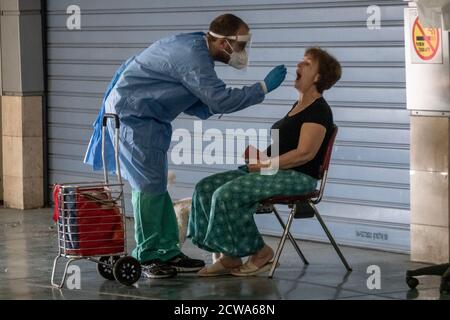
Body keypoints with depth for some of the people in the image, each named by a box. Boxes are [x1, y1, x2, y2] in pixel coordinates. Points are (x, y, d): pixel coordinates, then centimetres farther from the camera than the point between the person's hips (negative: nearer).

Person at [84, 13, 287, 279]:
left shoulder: (196, 50, 8)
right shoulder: (192, 57, -24)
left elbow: (194, 106, 11)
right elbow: (221, 100, -29)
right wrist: (264, 88, -22)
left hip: (148, 118, 10)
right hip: (132, 114, -10)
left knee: (155, 185, 10)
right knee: (149, 185, -9)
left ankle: (169, 252, 13)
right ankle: (147, 257, -2)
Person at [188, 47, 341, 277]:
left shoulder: (319, 110, -10)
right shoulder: (299, 105, 20)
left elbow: (304, 153, -20)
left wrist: (265, 165, -17)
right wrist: (261, 156, 4)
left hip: (299, 177, -10)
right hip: (275, 172, 10)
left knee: (227, 194, -26)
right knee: (206, 188, -4)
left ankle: (259, 253, -10)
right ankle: (226, 257, -7)